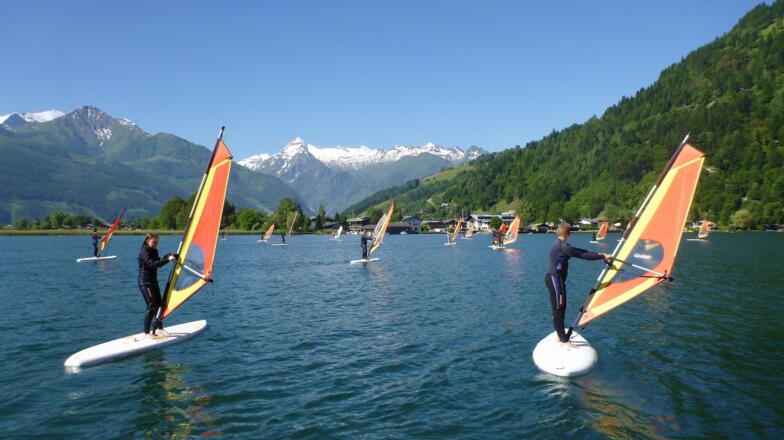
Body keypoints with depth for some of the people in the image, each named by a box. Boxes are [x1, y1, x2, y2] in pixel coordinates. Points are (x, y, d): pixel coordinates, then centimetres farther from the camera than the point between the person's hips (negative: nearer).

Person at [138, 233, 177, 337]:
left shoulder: (153, 251, 13)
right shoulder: (144, 251, -13)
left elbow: (158, 263, 15)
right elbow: (152, 264, -26)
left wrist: (167, 257, 0)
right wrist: (167, 259, -29)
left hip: (153, 281, 9)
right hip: (145, 282, -9)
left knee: (159, 305, 11)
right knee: (152, 307, -11)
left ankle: (159, 327, 24)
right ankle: (146, 332, -4)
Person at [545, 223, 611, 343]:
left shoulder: (560, 244, 12)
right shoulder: (562, 246, -20)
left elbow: (578, 251, 17)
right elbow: (582, 255, -18)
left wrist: (598, 254, 18)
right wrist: (602, 257, -9)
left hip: (557, 279, 10)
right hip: (554, 279, -10)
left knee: (561, 307, 15)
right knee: (558, 309, -7)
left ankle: (561, 335, 24)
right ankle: (564, 340, -5)